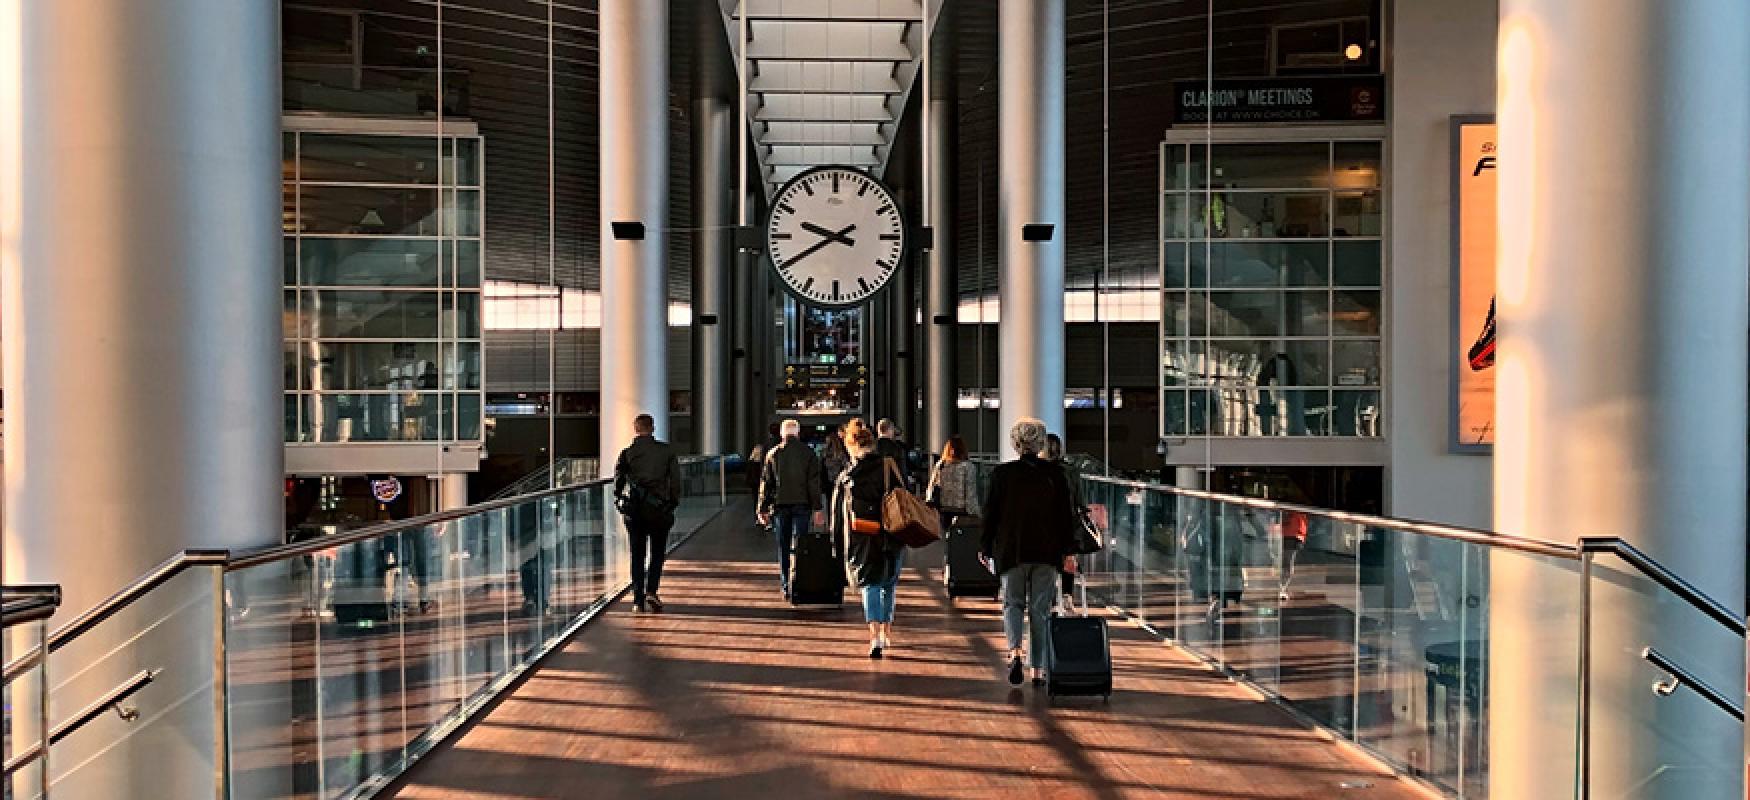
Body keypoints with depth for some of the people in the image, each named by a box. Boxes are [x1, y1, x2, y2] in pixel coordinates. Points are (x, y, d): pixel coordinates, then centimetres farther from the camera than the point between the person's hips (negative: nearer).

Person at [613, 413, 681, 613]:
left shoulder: (627, 453, 0)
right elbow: (675, 479, -1)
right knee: (657, 552, 13)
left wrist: (619, 501, 16)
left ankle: (638, 600, 7)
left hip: (633, 509, 1)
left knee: (637, 554, 9)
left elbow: (618, 480, 0)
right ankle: (651, 591, -5)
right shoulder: (667, 450, 0)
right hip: (659, 509, 0)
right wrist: (674, 502, 10)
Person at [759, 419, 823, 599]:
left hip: (780, 505, 1)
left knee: (783, 547, 9)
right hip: (802, 505, -1)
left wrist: (763, 509, 10)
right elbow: (814, 483, -4)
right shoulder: (808, 453, -1)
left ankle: (785, 587, 10)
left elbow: (765, 483, 6)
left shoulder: (773, 454, 4)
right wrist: (817, 508, -3)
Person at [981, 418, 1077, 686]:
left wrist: (987, 549, 8)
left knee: (1013, 603, 12)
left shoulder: (1001, 473, -3)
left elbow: (990, 514, 0)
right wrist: (1066, 551, 8)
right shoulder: (1055, 473, 0)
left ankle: (1015, 650, -13)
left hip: (1011, 551, -1)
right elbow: (1066, 514, 2)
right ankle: (1038, 669, 11)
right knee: (1041, 609, 9)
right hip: (1047, 553, 1)